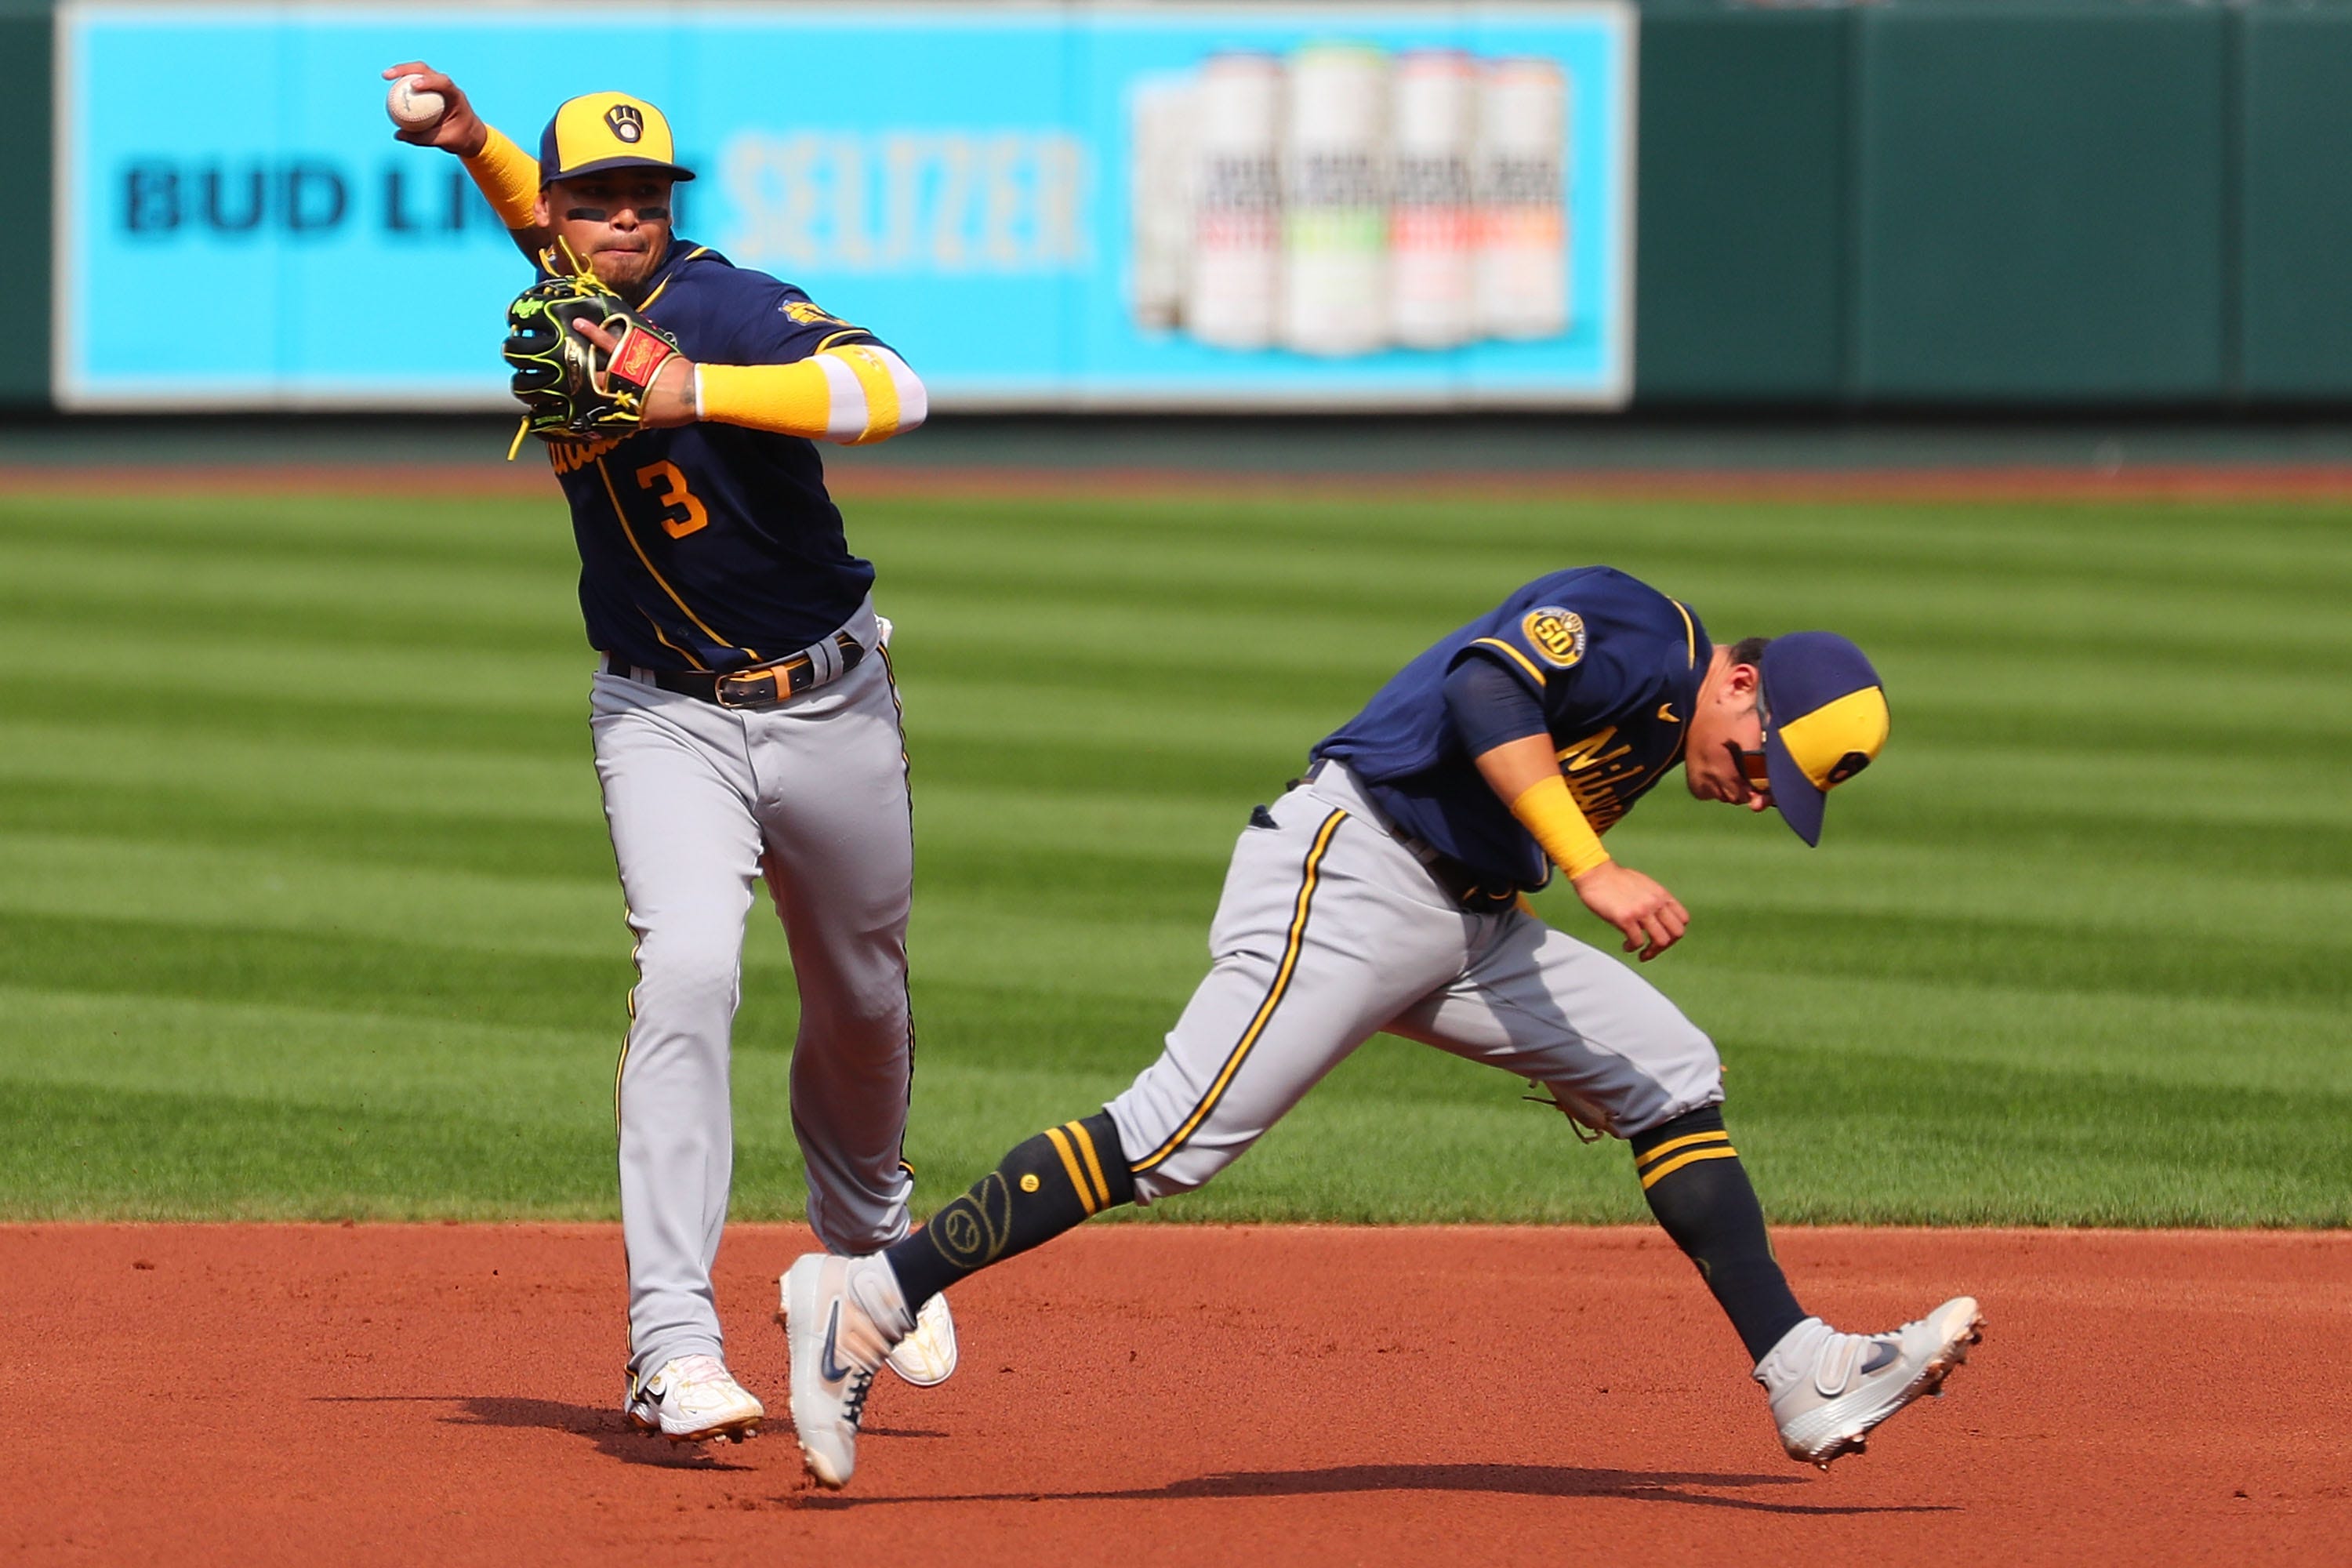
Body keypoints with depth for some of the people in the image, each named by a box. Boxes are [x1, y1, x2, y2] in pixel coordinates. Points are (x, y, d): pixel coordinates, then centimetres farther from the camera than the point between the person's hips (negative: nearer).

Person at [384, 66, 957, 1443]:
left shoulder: (728, 306, -20)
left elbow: (893, 393, -37)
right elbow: (554, 230, 22)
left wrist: (697, 393, -44)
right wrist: (473, 141, 3)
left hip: (829, 709, -2)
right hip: (665, 721, 2)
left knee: (864, 1006, 16)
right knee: (689, 969, -22)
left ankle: (868, 1239, 48)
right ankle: (674, 1345, -26)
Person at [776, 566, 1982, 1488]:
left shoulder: (1664, 723, 18)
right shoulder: (1634, 627, -11)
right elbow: (1485, 689, -29)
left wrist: (1570, 1055, 21)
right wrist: (1592, 873, -34)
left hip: (1464, 921, 10)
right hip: (1346, 874, -10)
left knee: (1670, 1076, 8)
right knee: (1178, 1135, -18)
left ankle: (1806, 1378, 8)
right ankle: (865, 1302, -14)